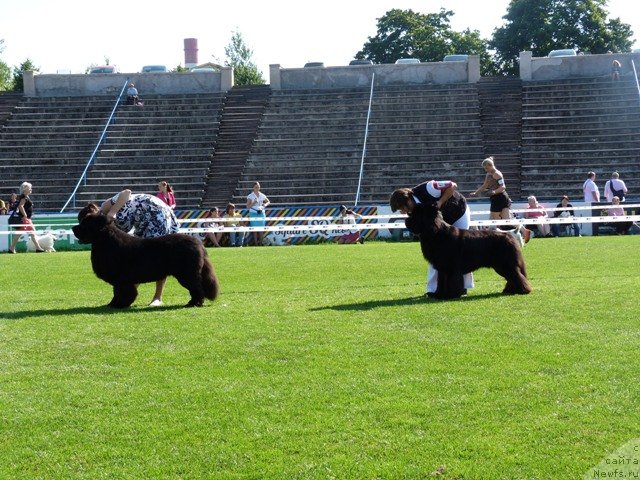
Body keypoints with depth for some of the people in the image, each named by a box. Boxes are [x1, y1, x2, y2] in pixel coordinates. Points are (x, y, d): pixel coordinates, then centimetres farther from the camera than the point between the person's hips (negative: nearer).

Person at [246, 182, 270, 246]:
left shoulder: (262, 195, 10)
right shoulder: (250, 196, -1)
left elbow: (268, 201, 23)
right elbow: (248, 206, -3)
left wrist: (265, 204, 1)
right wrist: (253, 203, -19)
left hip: (261, 213, 3)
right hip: (253, 213, -3)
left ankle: (260, 242, 8)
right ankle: (256, 243, -4)